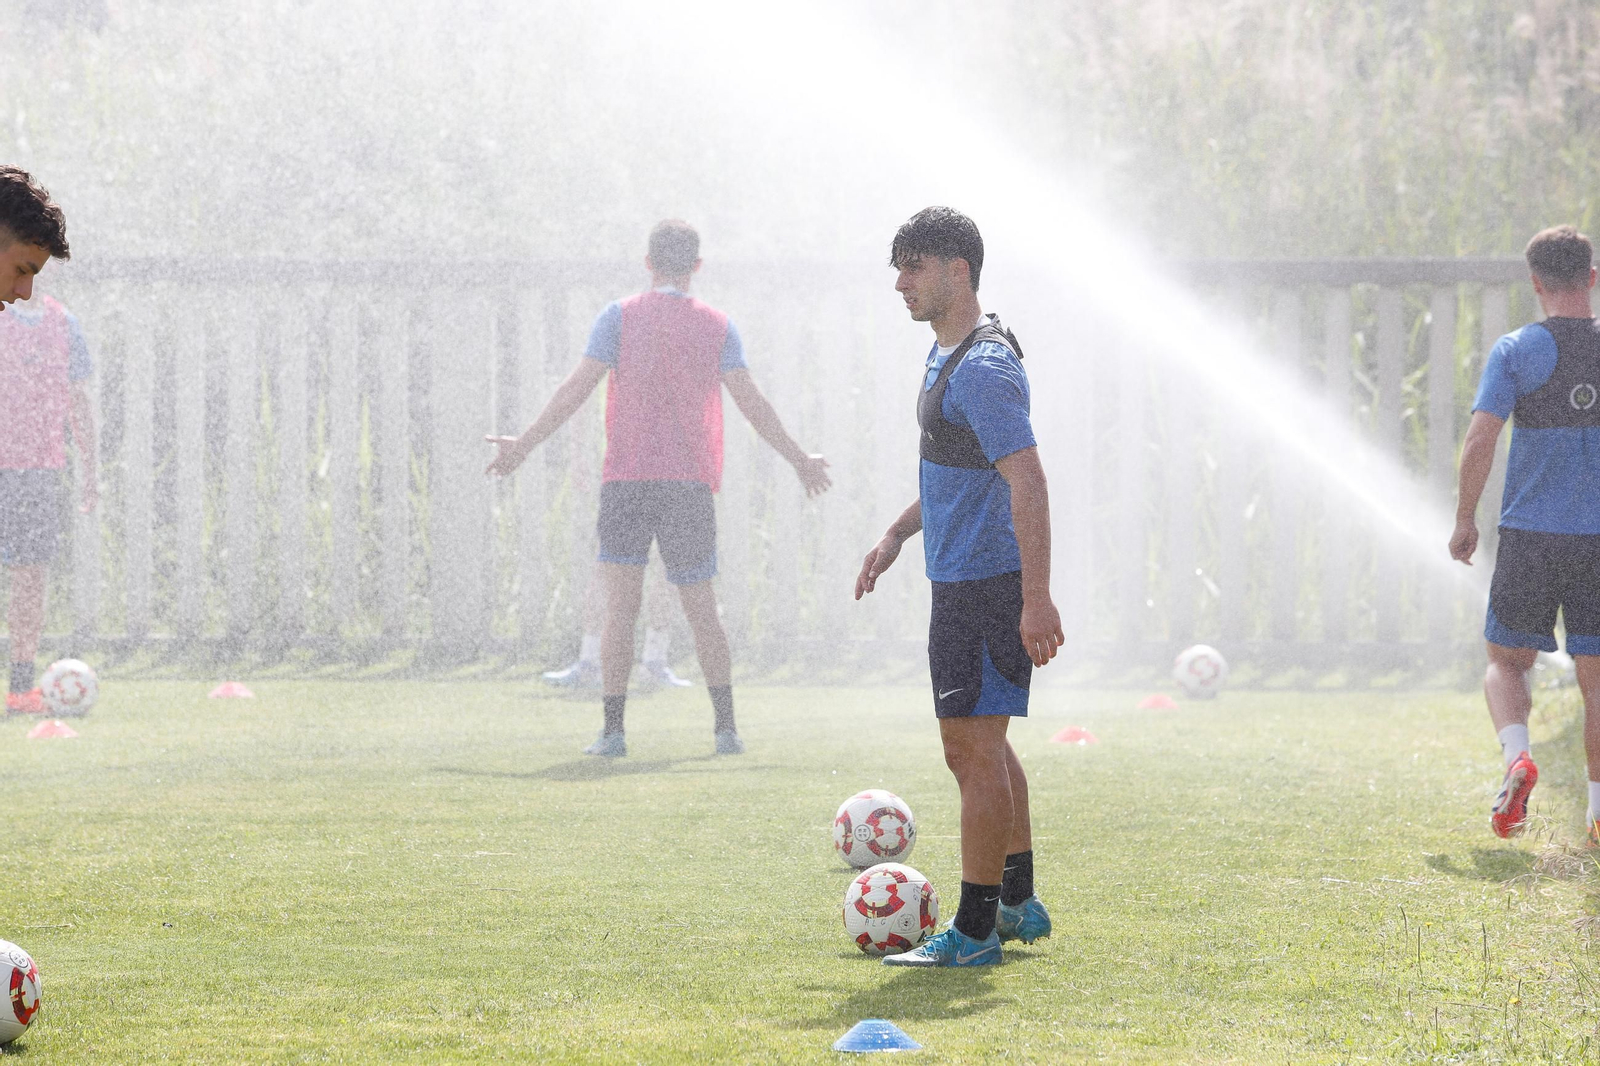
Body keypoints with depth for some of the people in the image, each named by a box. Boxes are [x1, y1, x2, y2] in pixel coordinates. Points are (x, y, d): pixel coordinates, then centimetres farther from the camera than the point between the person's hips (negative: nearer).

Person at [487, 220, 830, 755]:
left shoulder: (619, 318, 1)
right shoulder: (716, 325, 6)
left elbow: (576, 389, -4)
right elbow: (751, 401, 5)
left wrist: (523, 445, 3)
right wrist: (800, 460, 15)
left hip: (625, 479, -1)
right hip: (691, 483, 1)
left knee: (620, 610, -1)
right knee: (702, 611, 10)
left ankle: (613, 732, -8)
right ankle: (726, 729, 6)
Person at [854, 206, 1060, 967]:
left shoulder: (983, 369, -19)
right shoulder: (946, 354, 14)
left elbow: (1027, 482, -24)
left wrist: (1037, 598, -28)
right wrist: (900, 533, 24)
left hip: (986, 583, -11)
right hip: (959, 580, 11)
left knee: (974, 748, -7)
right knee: (980, 745, 18)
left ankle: (975, 932, -3)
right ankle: (1017, 904, 28)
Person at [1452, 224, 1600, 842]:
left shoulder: (1516, 351, -5)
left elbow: (1481, 438, -11)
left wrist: (1465, 520, 0)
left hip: (1531, 534, -2)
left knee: (1507, 661, 11)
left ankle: (1516, 756, -16)